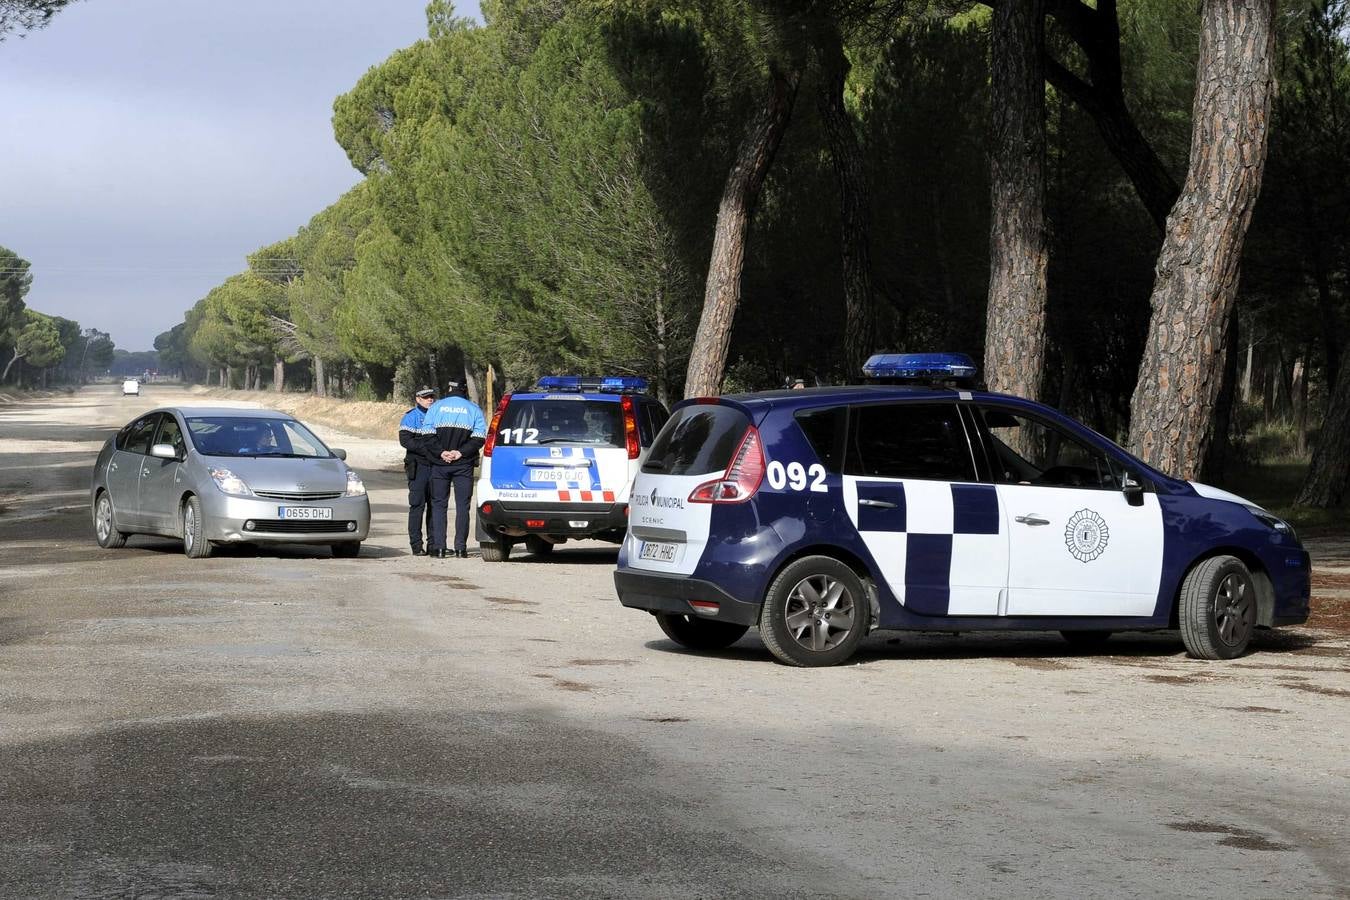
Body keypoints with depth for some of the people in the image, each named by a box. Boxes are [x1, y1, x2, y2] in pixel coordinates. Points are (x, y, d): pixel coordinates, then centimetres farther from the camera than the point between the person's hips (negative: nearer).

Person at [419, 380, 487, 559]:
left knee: (438, 504, 6)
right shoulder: (474, 410, 5)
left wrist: (440, 452, -8)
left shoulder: (436, 407, 6)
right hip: (464, 465, 0)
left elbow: (427, 435, -5)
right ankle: (461, 547, -2)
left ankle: (438, 547, -1)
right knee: (462, 505, 3)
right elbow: (479, 437, -6)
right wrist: (461, 453, -9)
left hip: (440, 464, 0)